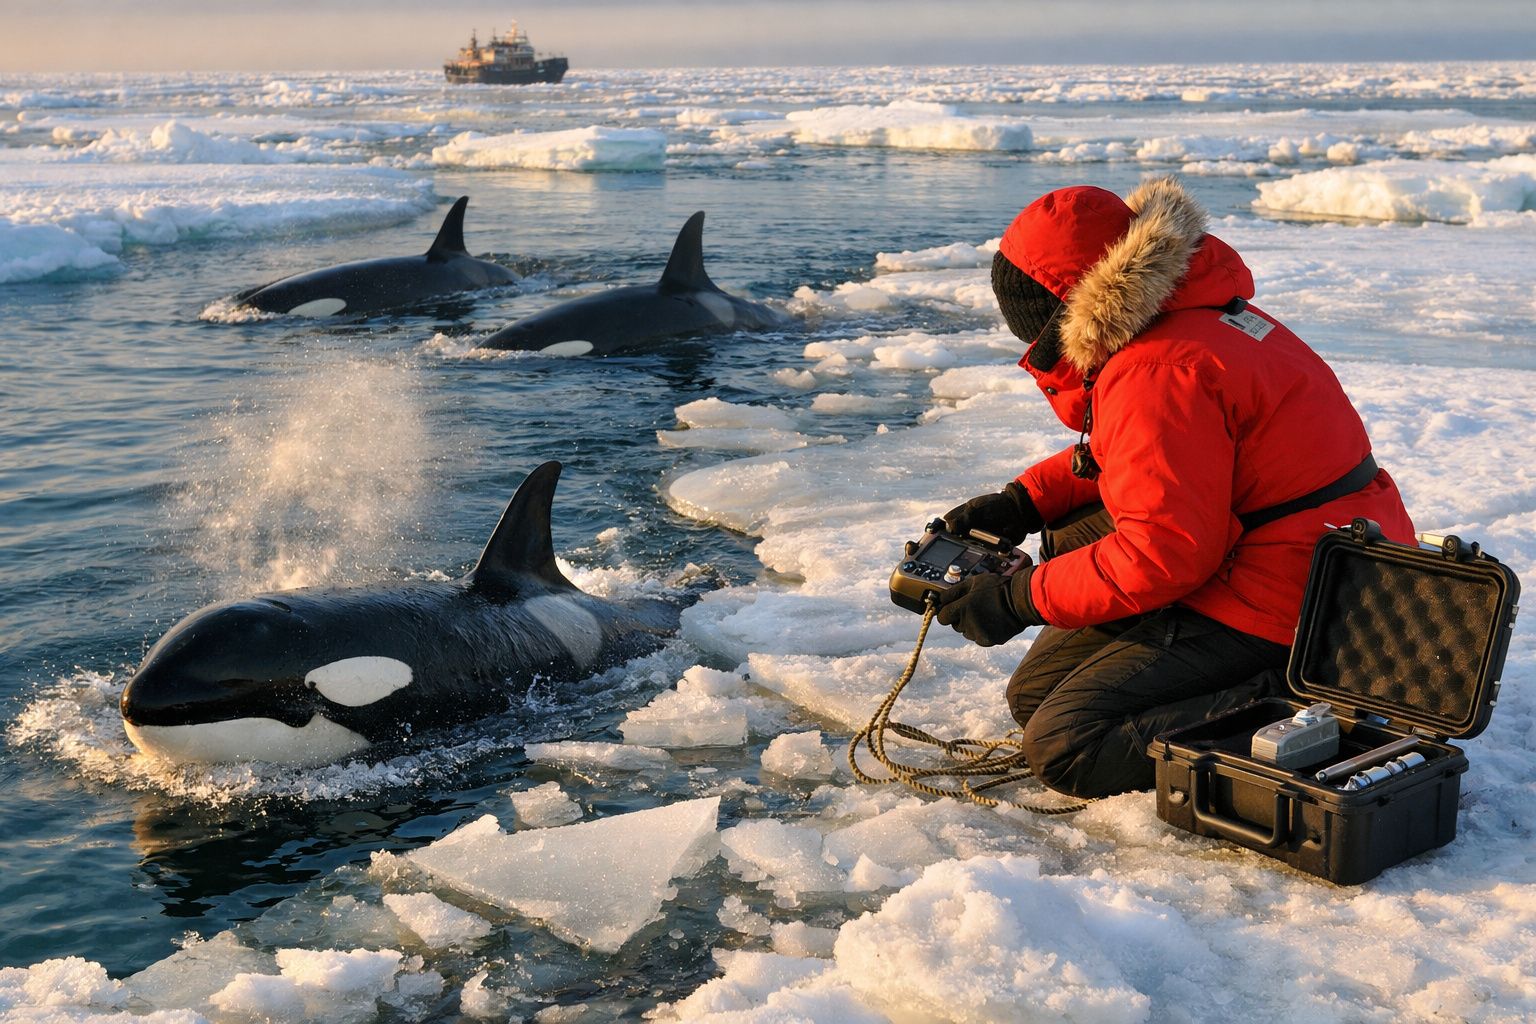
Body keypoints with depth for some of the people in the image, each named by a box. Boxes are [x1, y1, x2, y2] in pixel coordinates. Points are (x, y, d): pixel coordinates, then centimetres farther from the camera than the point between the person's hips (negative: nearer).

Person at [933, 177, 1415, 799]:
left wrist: (1018, 601, -15)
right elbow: (1141, 459, 23)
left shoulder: (1157, 375, -22)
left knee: (1061, 748, -12)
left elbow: (1165, 554, -24)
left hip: (1279, 610, -10)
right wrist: (1023, 503, 12)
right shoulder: (1190, 315, 10)